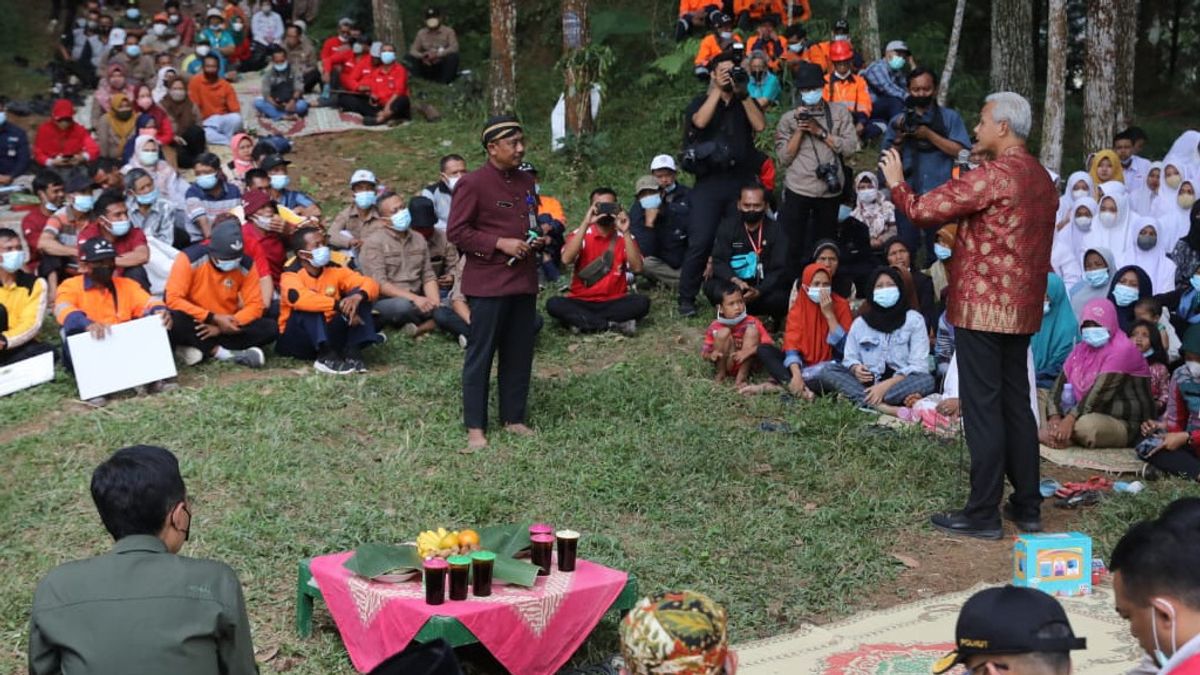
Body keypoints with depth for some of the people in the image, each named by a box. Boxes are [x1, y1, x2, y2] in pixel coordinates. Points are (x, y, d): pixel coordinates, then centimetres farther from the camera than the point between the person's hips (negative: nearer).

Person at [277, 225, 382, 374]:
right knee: (310, 308, -32)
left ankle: (352, 351, -23)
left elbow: (370, 283, -7)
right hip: (298, 340, -5)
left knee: (359, 294, -10)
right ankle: (326, 357, -43)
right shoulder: (291, 276, -14)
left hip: (330, 334, 5)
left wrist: (358, 296, -31)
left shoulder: (334, 270, 2)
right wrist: (339, 305, -43)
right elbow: (301, 299, -37)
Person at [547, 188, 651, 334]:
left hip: (614, 303, 0)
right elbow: (566, 260, -22)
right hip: (581, 302, 0)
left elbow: (637, 268, -14)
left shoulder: (624, 237, 1)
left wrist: (626, 232, -20)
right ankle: (614, 325, -28)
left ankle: (582, 322, -23)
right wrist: (585, 223, -24)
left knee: (642, 302, -28)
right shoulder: (580, 234, -1)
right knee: (553, 304, -30)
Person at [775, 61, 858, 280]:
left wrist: (820, 131, -7)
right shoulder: (789, 118, 6)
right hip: (798, 190, -1)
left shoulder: (840, 112, 7)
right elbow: (784, 159, 0)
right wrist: (800, 130, -8)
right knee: (793, 247, -2)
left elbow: (851, 147, -3)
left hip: (830, 190, 1)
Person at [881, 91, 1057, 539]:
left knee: (982, 408, -4)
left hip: (983, 306, -8)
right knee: (1016, 404, 14)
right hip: (1023, 307, 8)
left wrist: (896, 183, 2)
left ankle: (983, 514, 1)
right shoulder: (1042, 179, 12)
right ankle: (1028, 506, 19)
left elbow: (922, 211, -17)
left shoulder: (992, 176, -16)